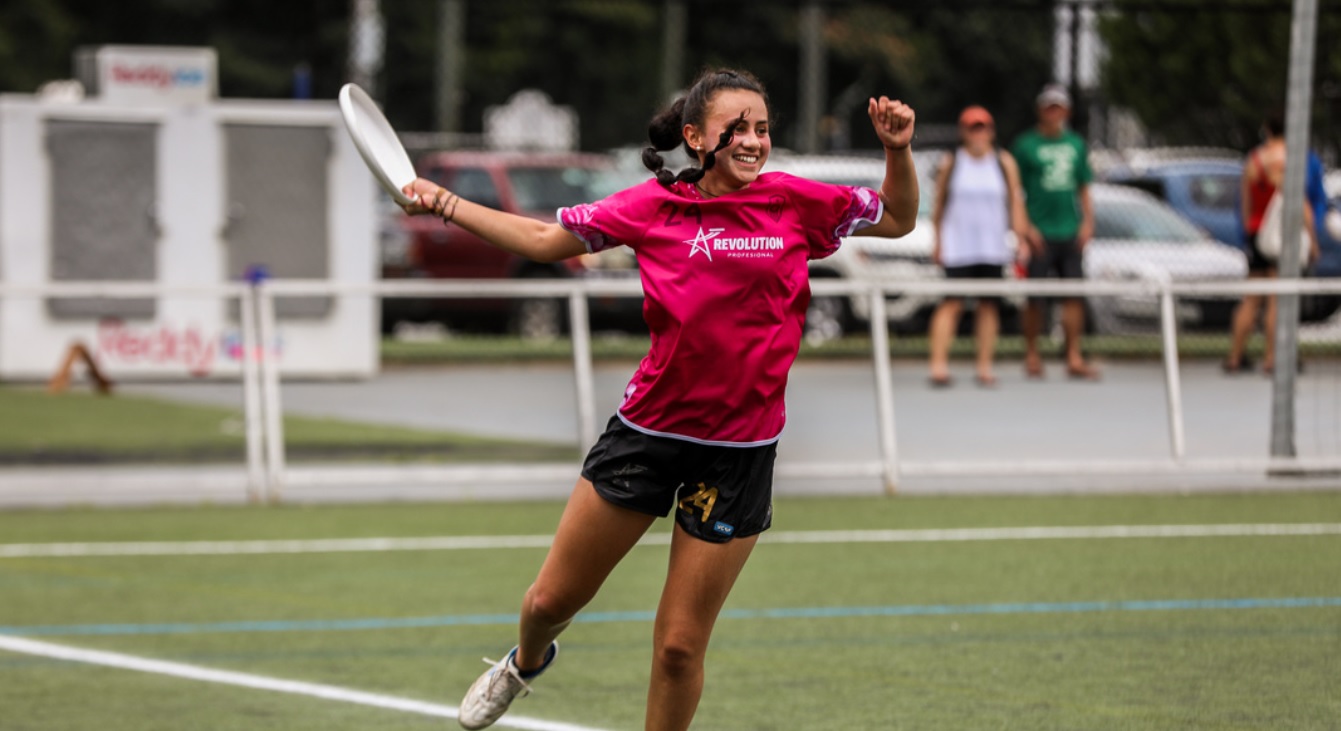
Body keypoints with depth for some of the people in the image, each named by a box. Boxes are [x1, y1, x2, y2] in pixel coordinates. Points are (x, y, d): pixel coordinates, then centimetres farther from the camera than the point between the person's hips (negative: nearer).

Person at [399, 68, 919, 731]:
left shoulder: (795, 203, -2)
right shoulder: (654, 206, -2)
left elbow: (898, 220, 11)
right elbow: (544, 240, 7)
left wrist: (898, 150, -7)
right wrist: (446, 204, -2)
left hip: (739, 453, -1)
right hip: (647, 429, 1)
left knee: (680, 646, 0)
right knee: (552, 601, 12)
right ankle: (526, 663, 47)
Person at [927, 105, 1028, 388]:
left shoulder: (1004, 163, 5)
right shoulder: (950, 163, 3)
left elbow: (1016, 202, 5)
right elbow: (939, 203, 8)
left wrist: (1020, 240, -3)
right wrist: (938, 241, 6)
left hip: (994, 247, 2)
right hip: (958, 247, -2)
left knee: (989, 305, 3)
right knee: (951, 303, -11)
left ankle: (984, 367, 7)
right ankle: (939, 364, -17)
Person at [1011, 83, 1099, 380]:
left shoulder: (1076, 144, 14)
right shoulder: (1026, 144, -1)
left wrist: (1087, 222, 7)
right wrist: (1026, 228, -11)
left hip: (1070, 233, 4)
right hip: (1039, 235, -4)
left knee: (1074, 296, -1)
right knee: (1035, 299, -3)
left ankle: (1074, 358, 0)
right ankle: (1032, 356, 8)